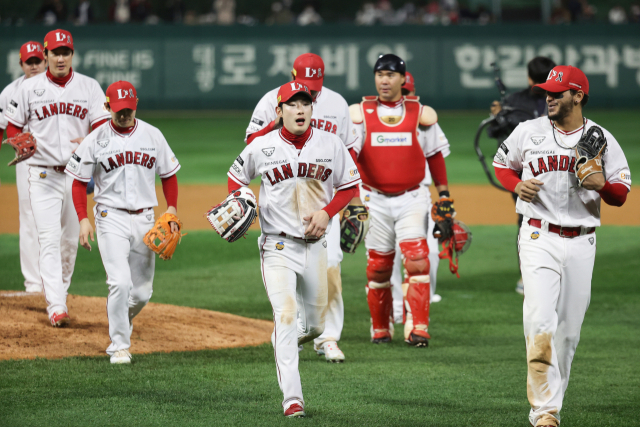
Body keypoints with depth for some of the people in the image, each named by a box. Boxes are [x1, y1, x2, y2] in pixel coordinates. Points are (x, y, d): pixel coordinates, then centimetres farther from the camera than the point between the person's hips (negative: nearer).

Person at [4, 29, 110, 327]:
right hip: (43, 175, -2)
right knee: (49, 239, -12)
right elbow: (13, 126, 8)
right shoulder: (29, 88, 2)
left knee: (71, 239, 10)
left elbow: (103, 127, -2)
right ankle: (55, 306, -18)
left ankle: (61, 292, 28)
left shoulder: (89, 87, 4)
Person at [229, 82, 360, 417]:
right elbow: (237, 176, 12)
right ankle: (292, 399, -19)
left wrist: (326, 212, -9)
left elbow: (350, 185, 8)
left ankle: (283, 339, 49)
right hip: (278, 247, -3)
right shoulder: (262, 147, -4)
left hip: (314, 246, 3)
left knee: (315, 325, 13)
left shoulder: (330, 144, 0)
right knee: (286, 316, -17)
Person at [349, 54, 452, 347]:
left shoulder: (420, 114, 4)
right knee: (378, 265, 5)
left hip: (411, 199, -1)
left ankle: (416, 329, -17)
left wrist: (444, 193, 8)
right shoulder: (361, 113, 2)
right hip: (375, 199, 1)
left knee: (417, 259, -15)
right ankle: (380, 329, 20)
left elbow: (435, 154, 12)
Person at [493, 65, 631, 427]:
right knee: (541, 322, -17)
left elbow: (621, 196, 4)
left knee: (569, 330, 6)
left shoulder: (602, 139, 3)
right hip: (539, 238, -1)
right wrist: (517, 185, -3)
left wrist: (602, 185, -19)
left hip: (581, 243, 2)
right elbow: (502, 163, 19)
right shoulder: (529, 132, 4)